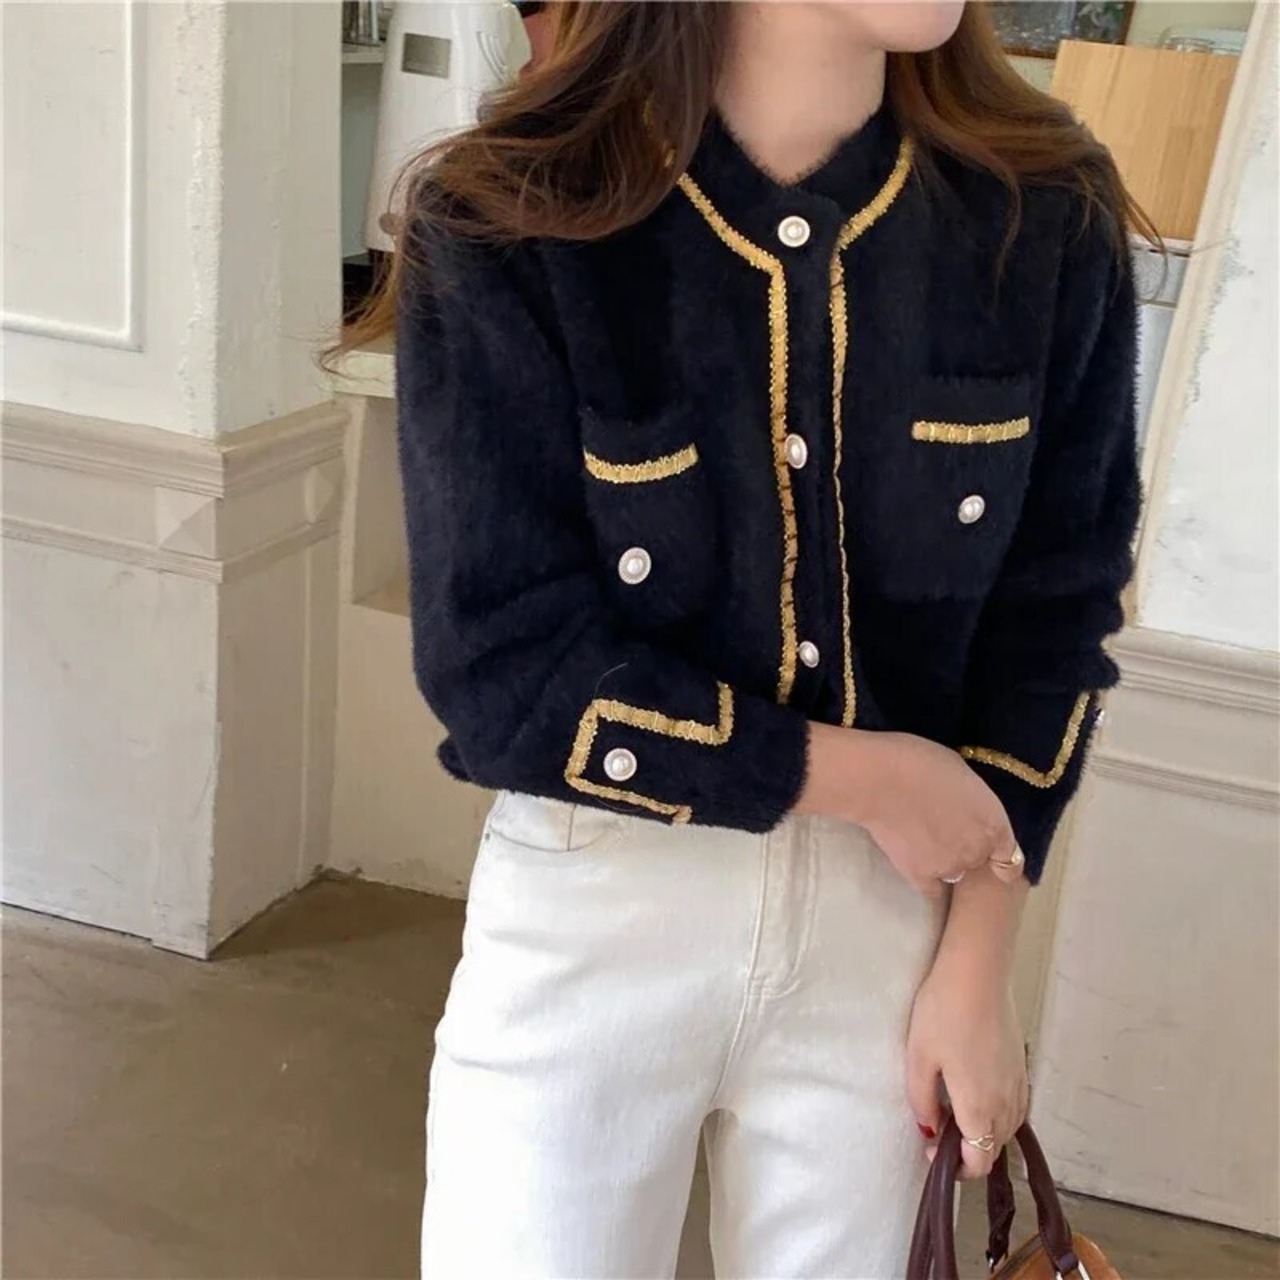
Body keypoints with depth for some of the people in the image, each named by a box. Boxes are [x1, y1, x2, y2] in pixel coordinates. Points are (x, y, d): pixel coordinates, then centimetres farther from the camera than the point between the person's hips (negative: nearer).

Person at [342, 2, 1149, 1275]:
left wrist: (975, 961, -2)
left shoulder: (1049, 217, -8)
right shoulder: (503, 223, -16)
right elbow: (503, 674, -16)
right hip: (592, 912, -2)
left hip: (889, 908, 3)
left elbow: (1053, 614, -1)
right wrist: (863, 775, -13)